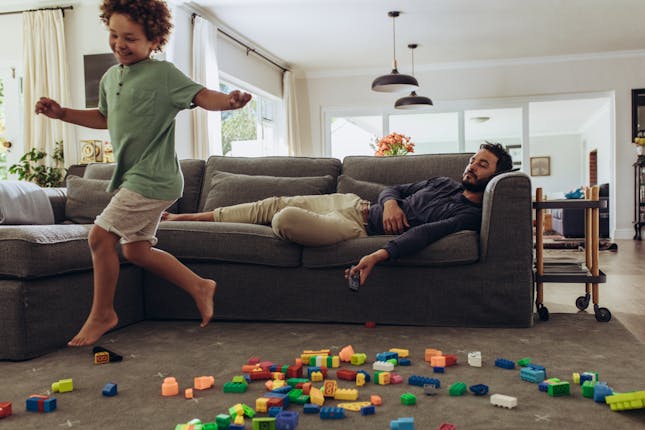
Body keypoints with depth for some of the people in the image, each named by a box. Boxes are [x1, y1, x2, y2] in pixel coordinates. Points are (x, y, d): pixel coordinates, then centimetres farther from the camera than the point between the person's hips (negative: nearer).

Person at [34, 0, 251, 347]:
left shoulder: (163, 74, -10)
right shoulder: (110, 78, 13)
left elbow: (202, 96, -16)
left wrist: (229, 100, -37)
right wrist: (62, 113, 19)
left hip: (152, 178, -9)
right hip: (133, 177, 9)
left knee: (100, 236, -10)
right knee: (136, 250, 13)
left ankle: (102, 314, 9)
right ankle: (199, 287, 25)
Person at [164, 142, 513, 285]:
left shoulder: (470, 213, -10)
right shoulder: (444, 183, 17)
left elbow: (425, 233, -26)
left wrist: (378, 256, -39)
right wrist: (390, 202, -4)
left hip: (363, 228, -8)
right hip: (358, 203, 8)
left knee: (284, 218, -26)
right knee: (274, 204, 4)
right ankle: (182, 218, 14)